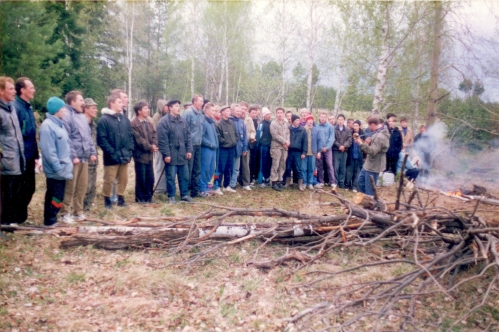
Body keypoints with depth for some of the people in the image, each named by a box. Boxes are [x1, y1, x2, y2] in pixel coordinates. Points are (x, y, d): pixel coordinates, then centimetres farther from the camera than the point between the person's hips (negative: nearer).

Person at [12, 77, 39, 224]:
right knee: (22, 190, 3)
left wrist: (36, 155, 16)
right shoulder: (15, 107, -15)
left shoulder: (28, 107, 12)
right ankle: (17, 218, 18)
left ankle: (22, 216, 30)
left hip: (29, 157, 8)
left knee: (30, 188, 16)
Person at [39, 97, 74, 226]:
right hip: (55, 171, -9)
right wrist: (58, 168, -21)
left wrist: (68, 164, 13)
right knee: (56, 197, -1)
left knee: (57, 196, 16)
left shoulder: (60, 124, 12)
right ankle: (50, 222, 12)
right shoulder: (47, 126, -17)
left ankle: (52, 219, 27)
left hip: (62, 169, 9)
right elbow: (49, 151, -21)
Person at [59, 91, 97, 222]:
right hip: (74, 158, -8)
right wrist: (73, 156, -19)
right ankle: (65, 213, 8)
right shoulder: (67, 117, -10)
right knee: (70, 187, -2)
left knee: (82, 186, 13)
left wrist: (93, 152, 11)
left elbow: (89, 136, 19)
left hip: (84, 157, 8)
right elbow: (66, 139, -17)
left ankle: (78, 211, 23)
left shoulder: (83, 117, 17)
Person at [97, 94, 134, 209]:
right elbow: (102, 139, -13)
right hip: (111, 157, -6)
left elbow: (130, 135, 15)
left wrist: (130, 150, 3)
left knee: (123, 179, 14)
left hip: (125, 156, 6)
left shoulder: (125, 119, 11)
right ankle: (107, 201, 18)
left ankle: (121, 199, 28)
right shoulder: (104, 120, -9)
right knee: (109, 180, 3)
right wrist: (112, 153, -17)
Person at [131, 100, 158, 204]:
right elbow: (139, 139, -17)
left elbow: (154, 134, 8)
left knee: (150, 177, 10)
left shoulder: (148, 122, 11)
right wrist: (150, 147, -13)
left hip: (149, 154, 7)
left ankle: (148, 196, 23)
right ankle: (140, 198, 15)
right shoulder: (133, 124, -13)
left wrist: (154, 145, -9)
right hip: (140, 154, -7)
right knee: (141, 178, 3)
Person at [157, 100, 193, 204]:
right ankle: (171, 196, 15)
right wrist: (166, 154, -16)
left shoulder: (183, 121, 11)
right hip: (171, 155, -6)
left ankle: (184, 195, 25)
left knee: (185, 176, 12)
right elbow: (162, 140, -13)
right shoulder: (164, 121, -9)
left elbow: (188, 136, 14)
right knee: (171, 177, 3)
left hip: (182, 154, 6)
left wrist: (189, 150, 6)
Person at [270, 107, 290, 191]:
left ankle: (279, 180, 18)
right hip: (276, 146, -6)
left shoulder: (286, 123, 14)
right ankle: (274, 182, -1)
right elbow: (275, 135, -12)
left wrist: (287, 142, -9)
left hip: (285, 147, 6)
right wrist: (284, 141, -11)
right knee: (275, 165, -6)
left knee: (282, 165, 9)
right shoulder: (273, 123, -4)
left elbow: (288, 133, 10)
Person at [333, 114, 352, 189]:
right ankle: (335, 182, 6)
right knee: (336, 167, -4)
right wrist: (339, 146, -14)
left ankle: (341, 183, 15)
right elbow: (333, 140, -7)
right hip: (336, 151, -3)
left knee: (343, 168, 7)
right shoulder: (334, 129, -1)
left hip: (344, 151, 3)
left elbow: (349, 140, 1)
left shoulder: (347, 130, 9)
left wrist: (344, 146, -14)